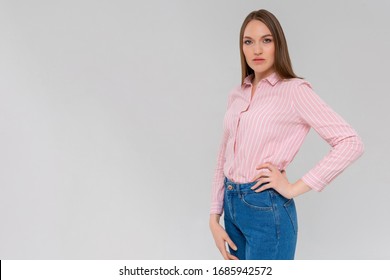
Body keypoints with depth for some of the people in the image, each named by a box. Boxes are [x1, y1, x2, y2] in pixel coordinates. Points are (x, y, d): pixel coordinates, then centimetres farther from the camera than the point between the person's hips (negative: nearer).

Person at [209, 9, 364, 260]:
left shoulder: (294, 90, -10)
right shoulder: (237, 95, 9)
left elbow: (351, 143, -17)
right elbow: (224, 159, 12)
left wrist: (295, 188, -15)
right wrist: (215, 218, 7)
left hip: (267, 210, -6)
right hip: (232, 205, 7)